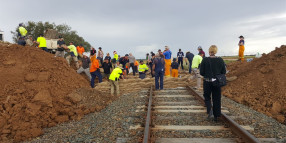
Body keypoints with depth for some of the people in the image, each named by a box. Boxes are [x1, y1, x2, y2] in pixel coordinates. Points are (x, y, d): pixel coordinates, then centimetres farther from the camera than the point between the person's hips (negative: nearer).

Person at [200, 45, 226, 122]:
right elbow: (223, 72, 1)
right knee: (217, 99, 13)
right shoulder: (220, 60, -4)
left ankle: (209, 109, -7)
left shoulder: (205, 60, -11)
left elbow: (201, 72, -9)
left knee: (207, 97, 17)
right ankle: (216, 116, 18)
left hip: (207, 82, -2)